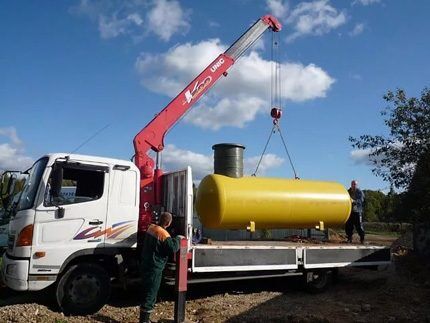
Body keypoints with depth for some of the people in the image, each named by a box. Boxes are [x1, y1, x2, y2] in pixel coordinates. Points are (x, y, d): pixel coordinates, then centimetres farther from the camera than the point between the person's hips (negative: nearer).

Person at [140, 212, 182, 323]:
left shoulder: (151, 228, 5)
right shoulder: (163, 234, -21)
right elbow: (172, 248, -25)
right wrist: (178, 238, -7)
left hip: (146, 265, 9)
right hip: (155, 268, -9)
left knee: (146, 292, 18)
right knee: (151, 294, -1)